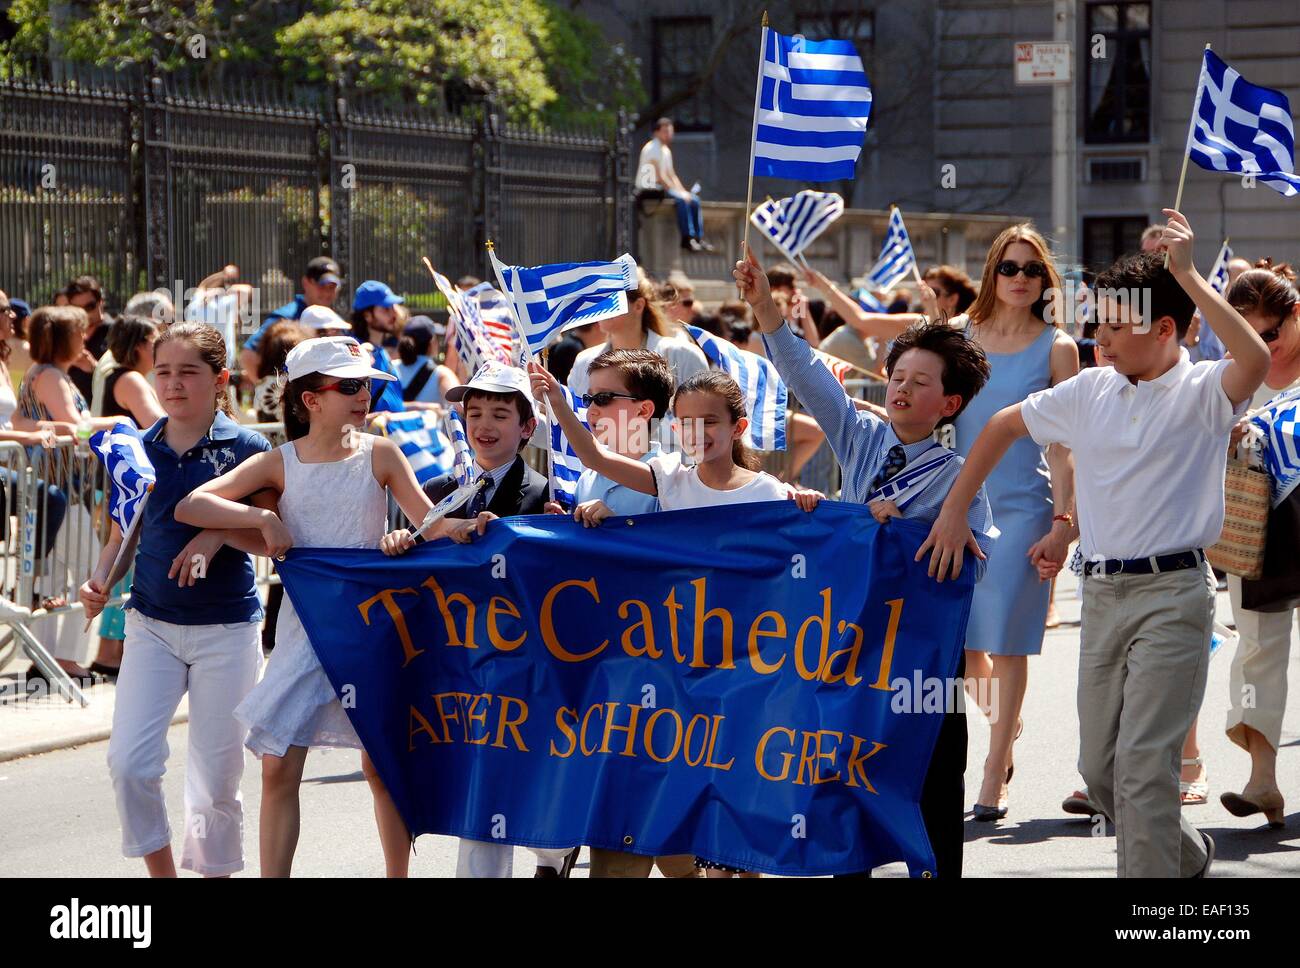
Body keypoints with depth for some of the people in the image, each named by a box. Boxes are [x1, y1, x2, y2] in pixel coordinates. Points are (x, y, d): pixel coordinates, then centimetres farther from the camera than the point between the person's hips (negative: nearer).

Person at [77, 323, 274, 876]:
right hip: (152, 623, 3)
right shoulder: (138, 450, 5)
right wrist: (99, 580, -6)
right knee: (128, 763, -10)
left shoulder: (246, 448, -5)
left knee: (216, 778, 3)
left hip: (226, 628, -3)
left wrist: (220, 533, -22)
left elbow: (271, 540, -5)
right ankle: (161, 873, 9)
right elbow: (123, 535, 12)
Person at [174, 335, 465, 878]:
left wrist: (407, 536, -21)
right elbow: (189, 506, -7)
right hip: (304, 624, 0)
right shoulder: (279, 464, -1)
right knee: (278, 768, -4)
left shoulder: (379, 455, 0)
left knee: (381, 765, 6)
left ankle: (398, 875, 19)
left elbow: (431, 524, 1)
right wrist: (262, 518, -19)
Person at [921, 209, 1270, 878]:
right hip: (1103, 594, 7)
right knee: (1098, 769, 13)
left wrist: (1187, 275, -27)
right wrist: (953, 510, 17)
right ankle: (1186, 856, 36)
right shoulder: (1090, 391, 10)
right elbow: (1003, 426, 23)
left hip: (1172, 595, -7)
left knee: (1143, 767, -14)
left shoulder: (1201, 392, -7)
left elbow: (1256, 359, -29)